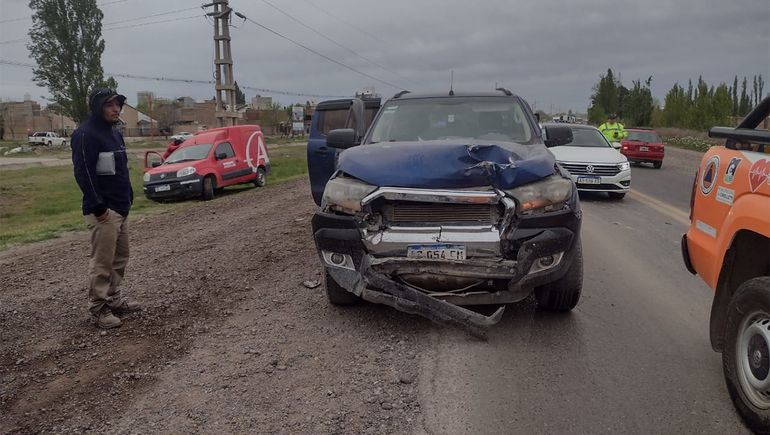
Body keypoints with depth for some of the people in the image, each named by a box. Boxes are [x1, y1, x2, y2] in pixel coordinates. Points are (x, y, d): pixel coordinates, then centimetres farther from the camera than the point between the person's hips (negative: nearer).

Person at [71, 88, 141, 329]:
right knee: (102, 262, -5)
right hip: (103, 210, -9)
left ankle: (113, 299, 26)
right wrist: (98, 207, -21)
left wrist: (128, 196, 16)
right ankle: (98, 308, 4)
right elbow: (83, 173, -18)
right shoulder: (85, 134, -12)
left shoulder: (115, 133, 16)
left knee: (120, 257, 15)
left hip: (121, 208, 9)